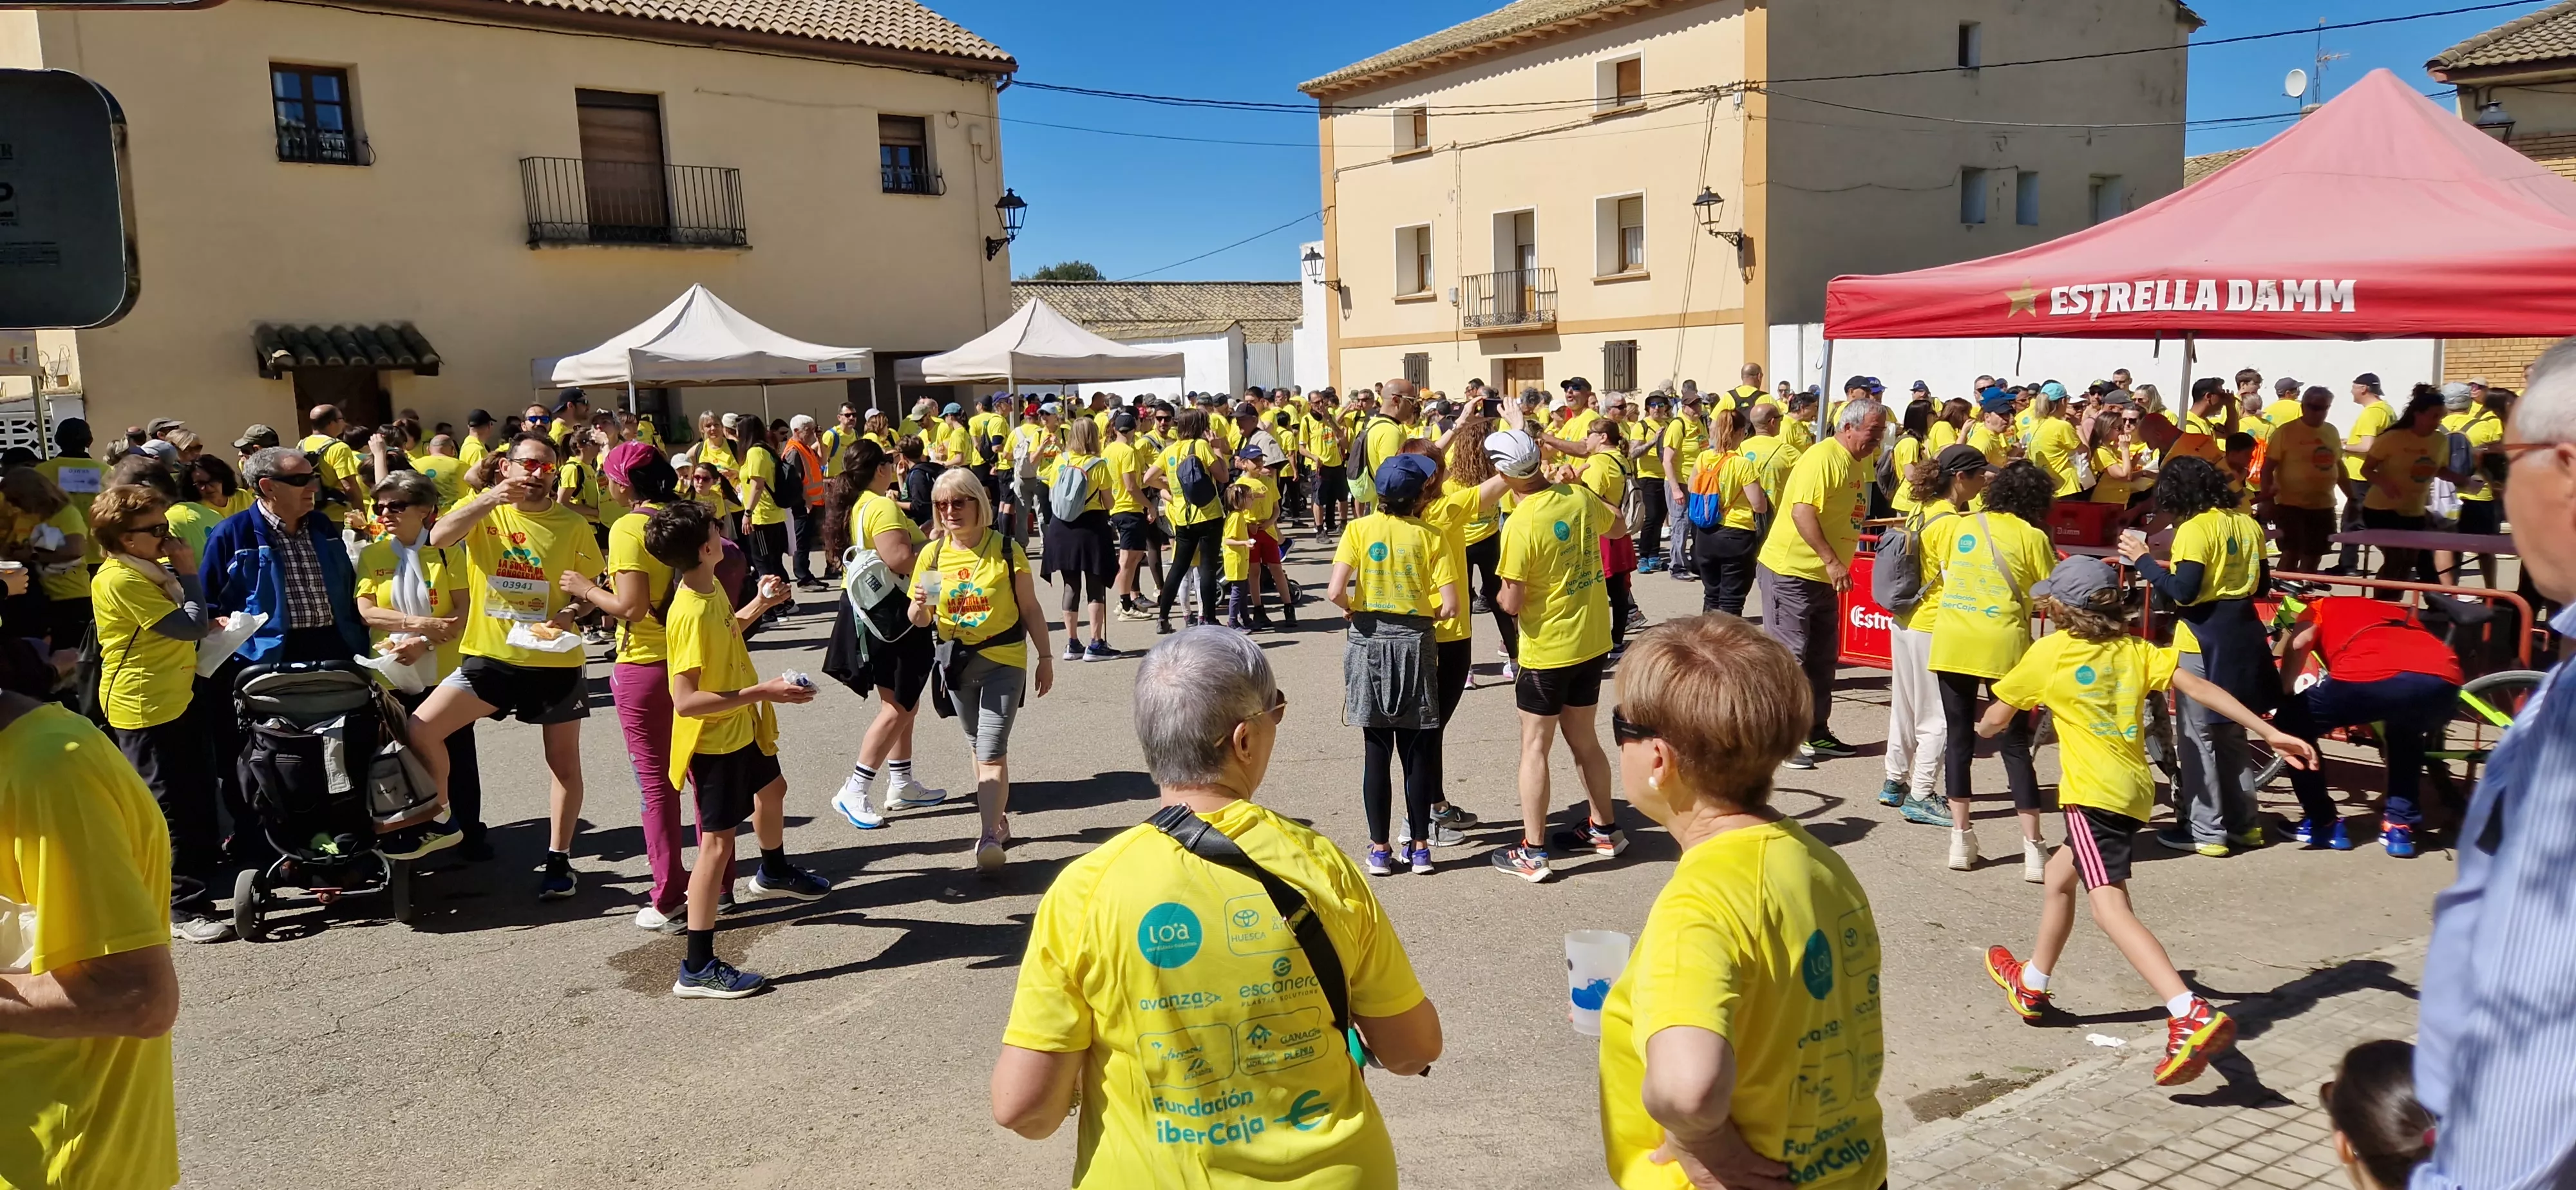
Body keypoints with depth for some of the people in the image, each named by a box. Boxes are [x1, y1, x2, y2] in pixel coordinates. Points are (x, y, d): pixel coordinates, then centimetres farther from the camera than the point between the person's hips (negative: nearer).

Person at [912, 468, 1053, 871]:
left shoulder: (1005, 549, -8)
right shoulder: (933, 554, 0)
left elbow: (1030, 610, 0)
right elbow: (920, 621, 3)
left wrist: (1045, 657, 1)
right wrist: (921, 606, -20)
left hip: (1003, 661, -4)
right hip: (958, 663, 4)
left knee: (992, 751, -13)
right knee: (979, 747, 17)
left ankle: (990, 837, -16)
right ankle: (999, 818, 33)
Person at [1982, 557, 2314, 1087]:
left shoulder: (2047, 652, -1)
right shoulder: (2134, 648, 11)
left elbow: (1994, 720, 9)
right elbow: (2197, 686, -1)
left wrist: (1981, 728, 33)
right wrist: (2269, 732, -3)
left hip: (2093, 794, -8)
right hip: (2134, 791, 8)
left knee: (2109, 905, -18)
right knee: (2059, 876, 26)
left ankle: (2194, 1017, -35)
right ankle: (2031, 986, 41)